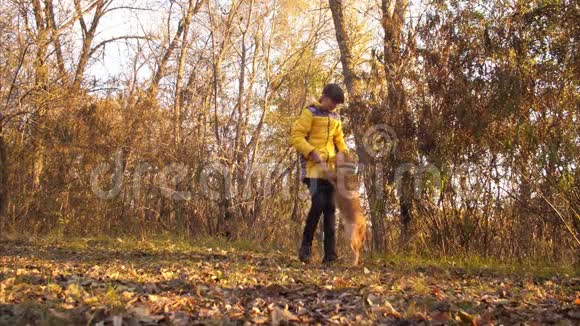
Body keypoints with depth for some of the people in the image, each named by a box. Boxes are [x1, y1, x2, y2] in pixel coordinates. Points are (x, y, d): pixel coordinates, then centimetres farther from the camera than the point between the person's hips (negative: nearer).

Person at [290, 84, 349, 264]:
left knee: (330, 208, 1)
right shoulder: (310, 113, -2)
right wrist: (312, 153, -18)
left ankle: (330, 254, 2)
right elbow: (296, 137, -8)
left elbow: (339, 139, 25)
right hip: (313, 166, -6)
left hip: (330, 167, 7)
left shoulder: (335, 118, 18)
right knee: (318, 204, -19)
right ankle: (306, 245, -4)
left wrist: (345, 153, 4)